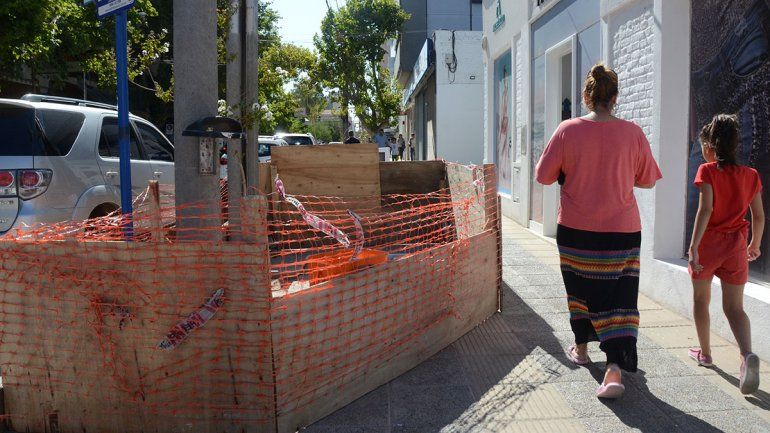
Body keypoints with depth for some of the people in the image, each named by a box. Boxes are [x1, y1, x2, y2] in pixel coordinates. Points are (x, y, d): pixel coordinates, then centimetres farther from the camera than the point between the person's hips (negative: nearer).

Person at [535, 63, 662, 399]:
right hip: (622, 230, 0)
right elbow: (647, 180, 5)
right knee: (619, 296, 3)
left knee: (581, 287, 19)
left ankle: (581, 348, 36)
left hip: (576, 229, 0)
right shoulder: (632, 133, -5)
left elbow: (544, 176, -4)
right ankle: (615, 367, -8)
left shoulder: (568, 130, -9)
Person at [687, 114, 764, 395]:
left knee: (701, 300, 17)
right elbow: (759, 216, 8)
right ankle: (747, 354, -19)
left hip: (708, 245, -3)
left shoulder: (708, 171, -9)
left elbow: (705, 209, -19)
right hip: (736, 248, 3)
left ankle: (704, 353, 27)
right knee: (734, 307, 5)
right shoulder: (750, 175, 5)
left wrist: (693, 247, -21)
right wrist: (755, 244, 24)